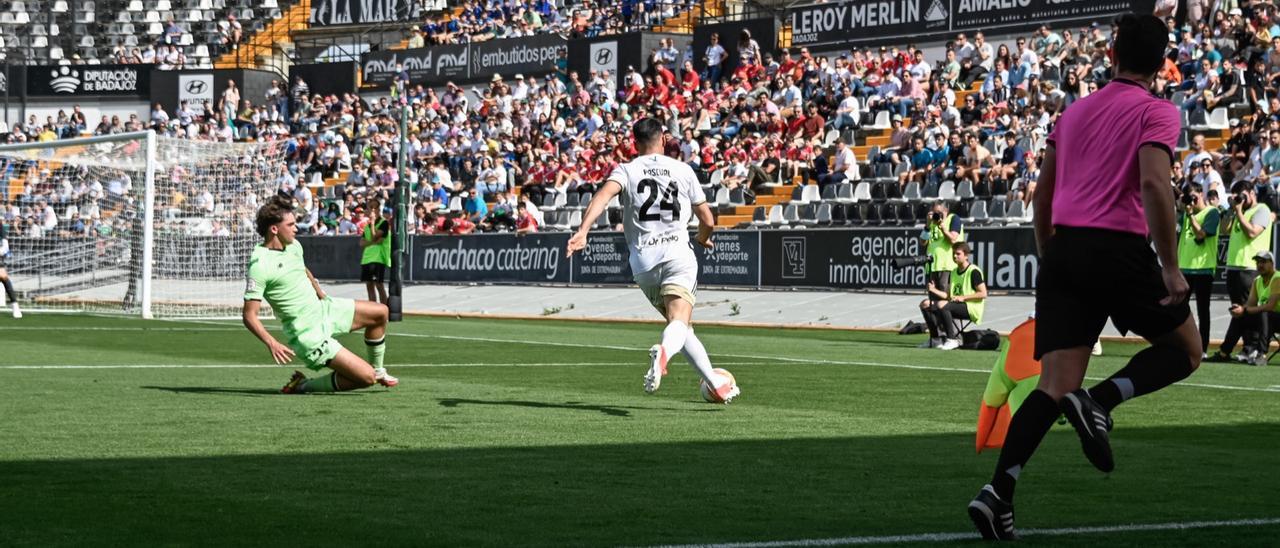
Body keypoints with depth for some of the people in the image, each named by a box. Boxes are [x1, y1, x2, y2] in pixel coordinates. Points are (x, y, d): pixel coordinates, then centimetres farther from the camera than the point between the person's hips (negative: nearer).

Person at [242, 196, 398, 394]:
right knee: (365, 378, -15)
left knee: (380, 312, 15)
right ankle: (303, 386, -1)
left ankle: (377, 370, 31)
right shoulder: (260, 264, -23)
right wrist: (272, 344, -35)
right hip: (309, 333, -9)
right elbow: (249, 315, -24)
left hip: (322, 309, 9)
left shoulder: (294, 246, 3)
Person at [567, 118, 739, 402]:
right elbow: (707, 220, 17)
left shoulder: (626, 170, 10)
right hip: (678, 254, -2)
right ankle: (662, 352, -52)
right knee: (679, 322, -17)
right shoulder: (683, 170, 12)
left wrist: (583, 231, -23)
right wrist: (702, 239, 39)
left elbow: (604, 194, -13)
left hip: (643, 262, 2)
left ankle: (716, 384, 17)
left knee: (680, 325, 17)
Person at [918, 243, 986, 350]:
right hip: (955, 305, 8)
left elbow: (983, 294, -13)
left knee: (942, 305, -34)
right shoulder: (953, 272, 16)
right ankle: (935, 339, 1)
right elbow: (948, 295, 14)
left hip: (971, 309, -8)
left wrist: (963, 298, -19)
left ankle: (952, 340, -28)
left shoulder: (973, 271, -9)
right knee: (925, 304, -3)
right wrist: (934, 290, -3)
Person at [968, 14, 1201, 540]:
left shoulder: (1076, 111, 20)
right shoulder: (1157, 112, 1)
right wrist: (1170, 268, -14)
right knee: (1185, 350, 15)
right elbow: (1153, 183, -15)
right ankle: (1101, 401, -11)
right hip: (1120, 248, -5)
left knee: (1054, 387, 1)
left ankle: (998, 491, -17)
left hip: (1063, 249, 6)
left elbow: (1042, 195, 22)